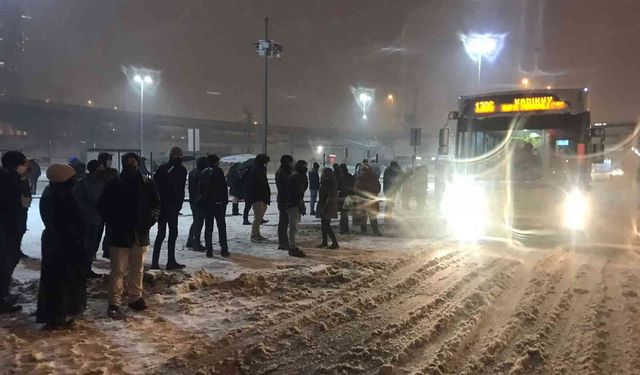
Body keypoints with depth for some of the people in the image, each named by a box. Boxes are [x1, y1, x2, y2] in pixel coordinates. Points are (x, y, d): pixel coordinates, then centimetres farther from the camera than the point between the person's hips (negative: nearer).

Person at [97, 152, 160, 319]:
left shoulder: (147, 184, 3)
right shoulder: (114, 185, -3)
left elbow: (157, 205, 10)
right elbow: (102, 207, 2)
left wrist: (150, 219, -7)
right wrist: (113, 224, -9)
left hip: (141, 235, 3)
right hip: (120, 235, -3)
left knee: (137, 270, 14)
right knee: (118, 270, -1)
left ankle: (135, 298, 27)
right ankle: (114, 303, 6)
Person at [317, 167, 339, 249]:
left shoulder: (330, 182, -18)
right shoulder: (325, 182, 13)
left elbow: (330, 197, -22)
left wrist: (325, 207, -23)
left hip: (328, 207, -10)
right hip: (323, 206, 10)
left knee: (326, 225, -8)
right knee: (324, 225, 14)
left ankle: (335, 243, -6)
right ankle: (324, 242, 22)